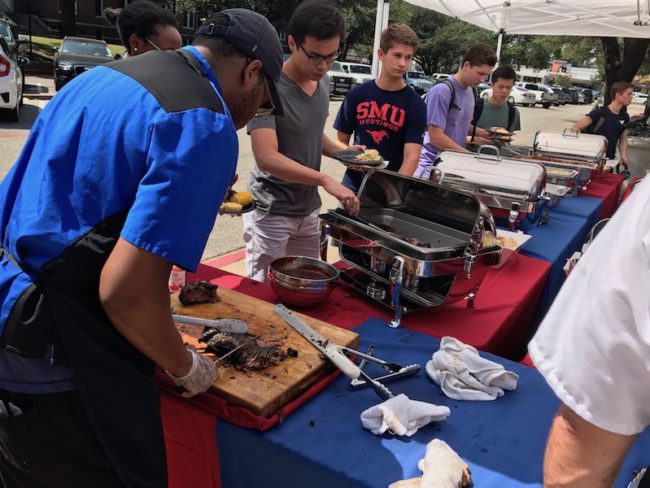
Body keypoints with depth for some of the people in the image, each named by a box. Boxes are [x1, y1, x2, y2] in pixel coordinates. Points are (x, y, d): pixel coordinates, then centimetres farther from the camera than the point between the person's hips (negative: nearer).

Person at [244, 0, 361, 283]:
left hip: (308, 208, 7)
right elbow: (266, 158, -29)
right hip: (272, 211, -7)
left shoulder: (322, 83, 3)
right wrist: (325, 180, -38)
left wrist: (342, 151, -2)